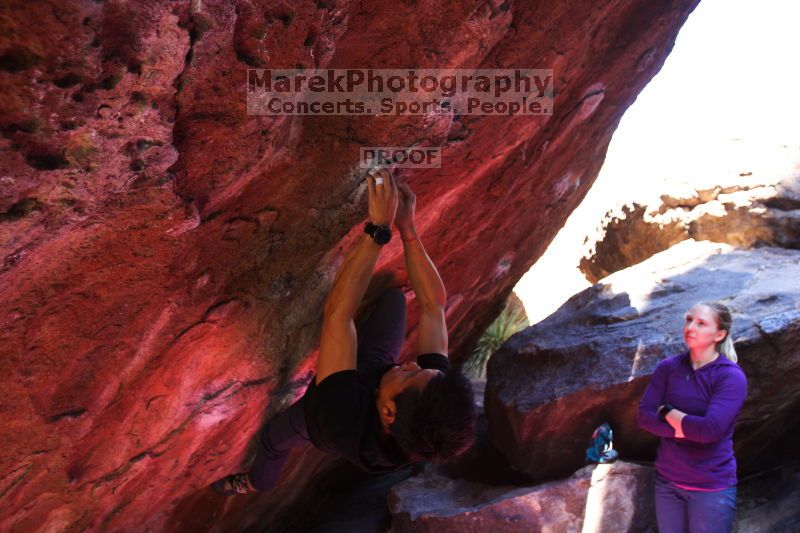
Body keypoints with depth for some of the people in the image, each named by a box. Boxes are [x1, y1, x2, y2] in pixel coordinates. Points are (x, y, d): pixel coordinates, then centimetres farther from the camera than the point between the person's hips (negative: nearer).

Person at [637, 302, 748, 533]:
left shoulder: (731, 376, -14)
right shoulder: (668, 367, -1)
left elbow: (710, 430, -25)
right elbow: (643, 416, -7)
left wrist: (667, 412, -11)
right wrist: (689, 429, -18)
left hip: (711, 487, -4)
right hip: (667, 480, 4)